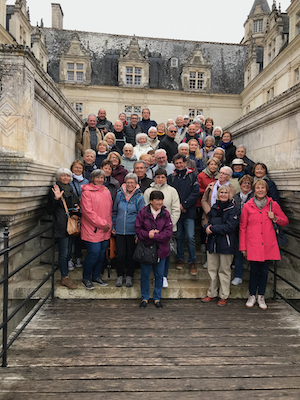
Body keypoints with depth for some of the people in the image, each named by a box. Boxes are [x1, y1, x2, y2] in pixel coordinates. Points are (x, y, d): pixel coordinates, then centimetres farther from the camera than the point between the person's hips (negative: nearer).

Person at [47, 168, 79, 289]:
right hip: (61, 225, -7)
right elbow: (50, 211, -11)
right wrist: (56, 198, -26)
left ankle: (65, 275, 22)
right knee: (64, 252, -5)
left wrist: (76, 208, 4)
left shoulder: (71, 190, 15)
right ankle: (65, 277, 4)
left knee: (68, 251, 12)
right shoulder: (54, 190, -6)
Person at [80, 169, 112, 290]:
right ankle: (86, 279, 12)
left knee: (102, 253, 11)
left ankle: (96, 277, 27)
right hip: (92, 229, -6)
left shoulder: (106, 191, 13)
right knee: (94, 253, -8)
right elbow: (88, 211, -14)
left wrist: (109, 224, 7)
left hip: (105, 230, 7)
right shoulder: (87, 192, -8)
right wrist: (102, 224, -13)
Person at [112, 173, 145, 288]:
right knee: (120, 254, 3)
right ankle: (120, 275, 24)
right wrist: (113, 226, 10)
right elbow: (115, 211, 13)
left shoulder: (139, 197, -6)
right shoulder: (119, 194, 2)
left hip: (133, 231, -2)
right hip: (119, 230, 2)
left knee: (131, 255, 9)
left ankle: (129, 276, 27)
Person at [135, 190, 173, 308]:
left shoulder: (165, 214, -1)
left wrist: (154, 235, -16)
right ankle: (145, 298, 27)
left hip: (161, 249, 2)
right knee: (145, 275, 9)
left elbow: (168, 233, -8)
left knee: (159, 275, 11)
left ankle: (157, 298, 29)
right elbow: (138, 229, -5)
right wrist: (148, 234, -20)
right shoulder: (143, 212, -5)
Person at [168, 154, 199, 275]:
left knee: (190, 237, -5)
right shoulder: (171, 177, 9)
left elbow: (195, 193, -3)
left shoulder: (192, 176, 5)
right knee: (179, 237, 10)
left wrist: (184, 205, -10)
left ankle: (192, 261, 10)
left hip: (189, 212, -2)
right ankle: (180, 258, 26)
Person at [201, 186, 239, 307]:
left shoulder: (233, 209, -7)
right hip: (212, 242, 5)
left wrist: (213, 229, -16)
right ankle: (212, 293, 26)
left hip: (226, 244, -5)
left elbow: (229, 226, -17)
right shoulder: (214, 207, 11)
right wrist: (207, 227, -10)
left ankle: (223, 296, 18)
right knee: (212, 269, 12)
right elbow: (209, 222, 13)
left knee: (224, 270, 4)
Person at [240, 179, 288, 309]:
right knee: (254, 270, 3)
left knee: (264, 270, 8)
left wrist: (275, 218, -8)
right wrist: (243, 247, 3)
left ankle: (261, 297, 24)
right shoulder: (248, 206, 1)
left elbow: (285, 221, 13)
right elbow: (242, 228, 4)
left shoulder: (273, 205, 4)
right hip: (253, 245, -1)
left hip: (268, 245, 1)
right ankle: (252, 296, 21)